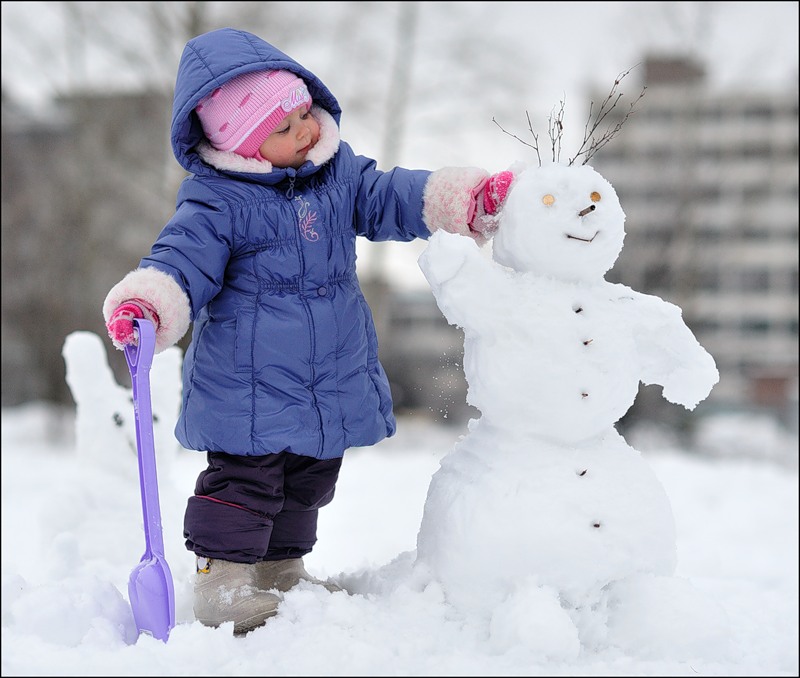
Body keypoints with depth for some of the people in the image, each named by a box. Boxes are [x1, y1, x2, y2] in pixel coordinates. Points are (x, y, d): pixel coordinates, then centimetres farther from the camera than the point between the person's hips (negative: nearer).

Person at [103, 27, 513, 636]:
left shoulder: (337, 170, 4)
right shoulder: (215, 200, -13)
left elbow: (391, 198, 1)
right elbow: (182, 259, -19)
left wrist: (466, 196, -13)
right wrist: (146, 301, -39)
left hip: (331, 385, 7)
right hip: (249, 386, -7)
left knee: (308, 482, 19)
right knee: (246, 477, -4)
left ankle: (282, 571, 36)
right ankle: (223, 581, 10)